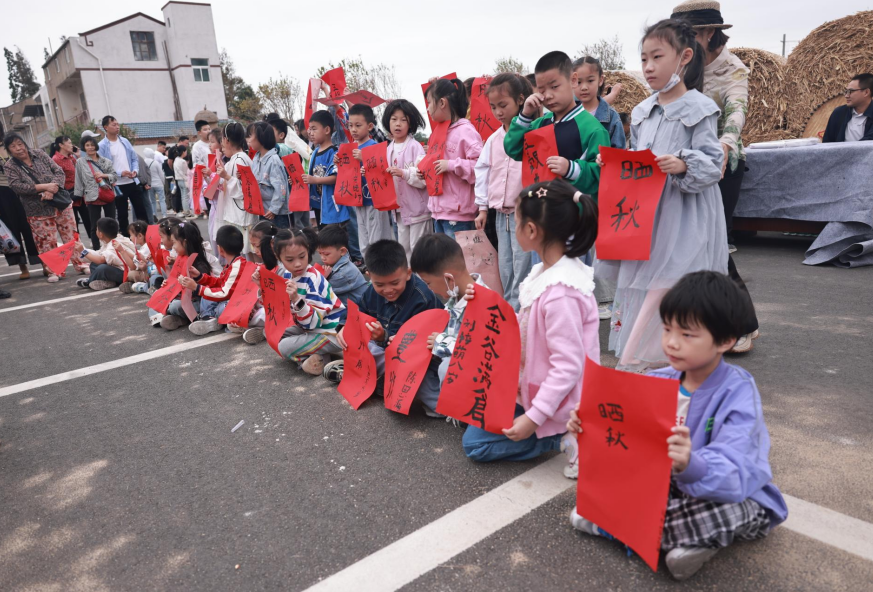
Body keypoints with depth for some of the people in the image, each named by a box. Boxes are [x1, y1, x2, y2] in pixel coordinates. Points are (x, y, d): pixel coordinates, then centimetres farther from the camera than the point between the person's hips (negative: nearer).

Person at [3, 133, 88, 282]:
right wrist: (44, 187, -24)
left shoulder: (39, 154, 1)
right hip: (38, 211, -1)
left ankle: (80, 264, 15)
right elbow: (16, 186, -16)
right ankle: (52, 270, 13)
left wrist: (51, 190, -20)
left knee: (71, 235, 5)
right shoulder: (10, 166, -3)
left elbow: (58, 171, -4)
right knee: (47, 243, 1)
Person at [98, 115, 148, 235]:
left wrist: (135, 170, -6)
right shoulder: (102, 146, -8)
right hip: (117, 185, -4)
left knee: (141, 210, 9)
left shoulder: (125, 141, 9)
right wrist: (120, 173, -20)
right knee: (122, 215, 6)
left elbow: (134, 158, 13)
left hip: (132, 182, 5)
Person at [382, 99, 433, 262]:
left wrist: (404, 173, -30)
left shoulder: (415, 147, -11)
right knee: (403, 248, 16)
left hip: (418, 208, -7)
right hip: (400, 208, 7)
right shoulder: (388, 149, 9)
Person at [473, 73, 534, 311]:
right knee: (505, 270, 12)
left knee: (522, 268, -6)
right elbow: (482, 170, 14)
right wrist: (483, 207, 11)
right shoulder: (494, 139, 11)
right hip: (501, 214, 6)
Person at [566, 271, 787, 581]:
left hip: (737, 494, -5)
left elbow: (733, 476, -37)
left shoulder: (738, 394, -24)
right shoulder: (658, 382, -6)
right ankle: (690, 536, -13)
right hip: (676, 484, 6)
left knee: (723, 512, -38)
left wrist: (691, 465, -57)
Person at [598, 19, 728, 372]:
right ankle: (634, 358, 22)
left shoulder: (699, 108, -4)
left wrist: (683, 165, -26)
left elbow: (713, 164, -8)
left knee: (664, 287, -7)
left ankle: (630, 362, 0)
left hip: (682, 216, -6)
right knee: (635, 285, 9)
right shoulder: (642, 112, 13)